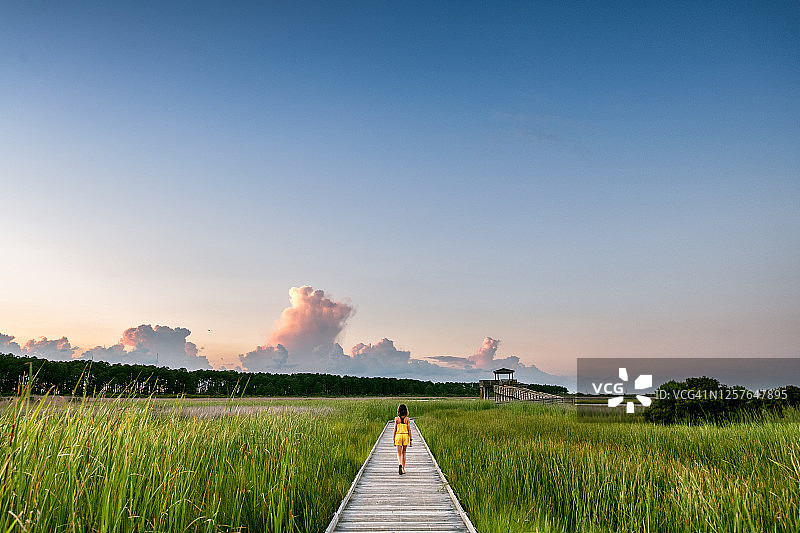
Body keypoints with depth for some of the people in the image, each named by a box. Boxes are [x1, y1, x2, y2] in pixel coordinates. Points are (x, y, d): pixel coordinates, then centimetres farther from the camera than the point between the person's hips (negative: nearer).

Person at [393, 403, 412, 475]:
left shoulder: (396, 418, -5)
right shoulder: (407, 419, -4)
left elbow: (395, 429, -2)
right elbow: (409, 430, -5)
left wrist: (394, 439, 6)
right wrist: (410, 439, 1)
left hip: (398, 436, -1)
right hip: (405, 436, 1)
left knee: (399, 453, 1)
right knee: (403, 453, 15)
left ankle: (400, 464, -28)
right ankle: (403, 469, 18)